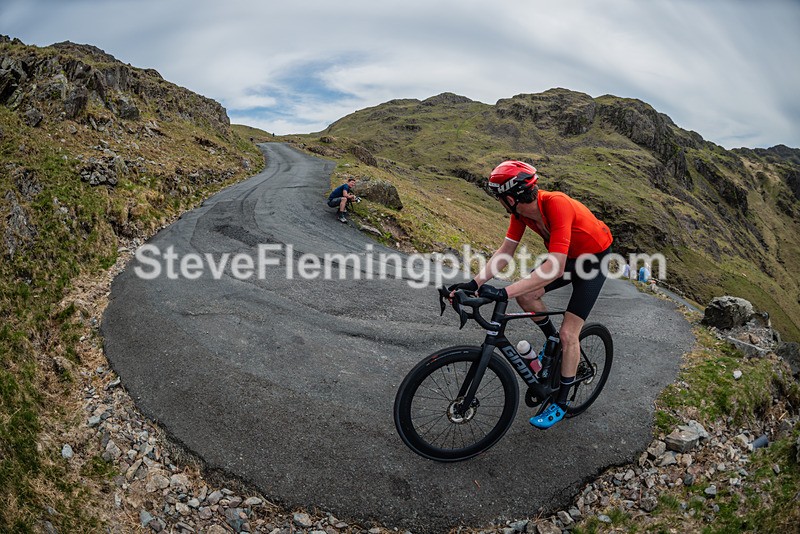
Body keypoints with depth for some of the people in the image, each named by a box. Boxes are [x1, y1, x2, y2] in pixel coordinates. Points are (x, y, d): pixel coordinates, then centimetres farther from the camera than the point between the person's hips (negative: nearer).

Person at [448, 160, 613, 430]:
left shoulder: (557, 205, -38)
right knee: (526, 296, -9)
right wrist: (475, 282, -24)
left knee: (569, 334, -9)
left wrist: (504, 292, -49)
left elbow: (555, 268, -44)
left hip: (595, 258, -7)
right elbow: (505, 251, -12)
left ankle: (560, 403, 10)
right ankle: (553, 340, 20)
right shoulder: (522, 209, -15)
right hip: (567, 256, 7)